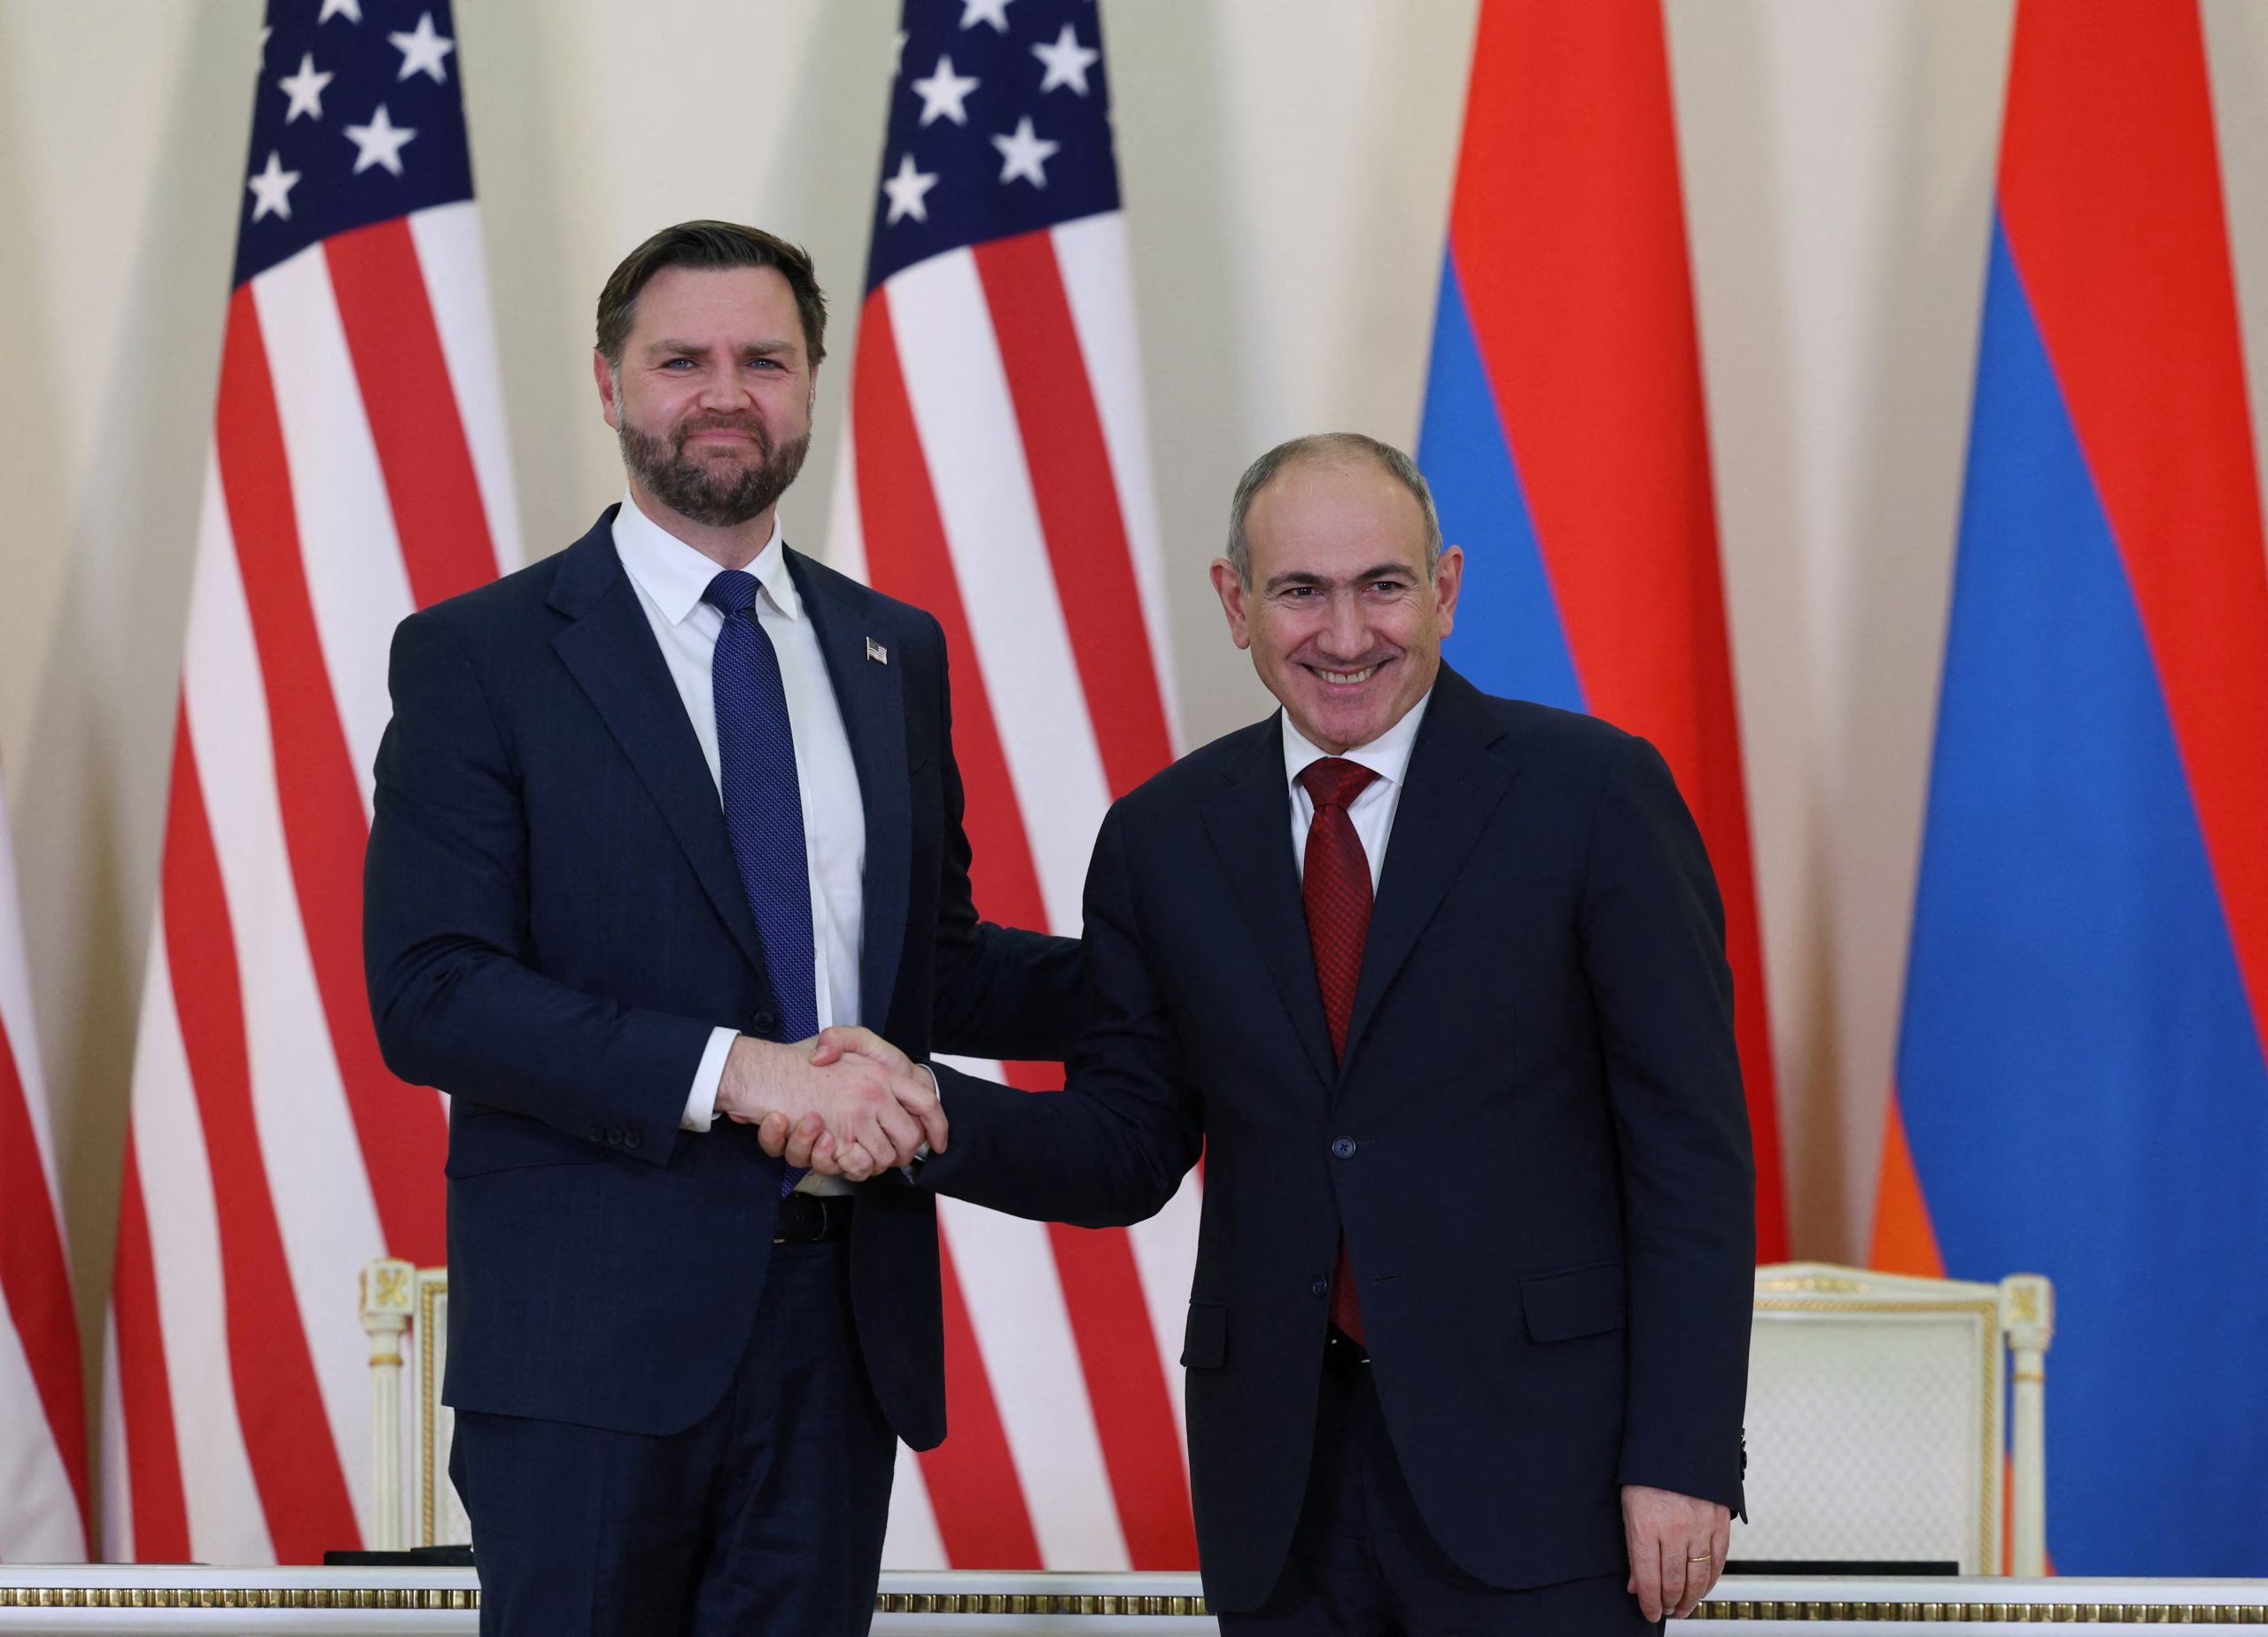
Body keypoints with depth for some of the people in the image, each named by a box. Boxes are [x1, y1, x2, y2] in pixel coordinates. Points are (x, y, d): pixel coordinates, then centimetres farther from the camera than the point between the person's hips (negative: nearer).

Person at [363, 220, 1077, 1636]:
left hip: (844, 1324, 5)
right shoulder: (478, 657, -2)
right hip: (595, 1332, -4)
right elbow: (431, 995, -11)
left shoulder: (894, 653, 15)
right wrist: (735, 1070, -20)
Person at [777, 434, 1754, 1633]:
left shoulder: (1590, 793, -3)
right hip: (1282, 1472, 3)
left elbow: (1690, 1144, -4)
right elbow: (1129, 1150, 9)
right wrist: (922, 1111, -10)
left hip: (1533, 1452, -3)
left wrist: (1683, 1457, -10)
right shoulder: (1162, 839, 8)